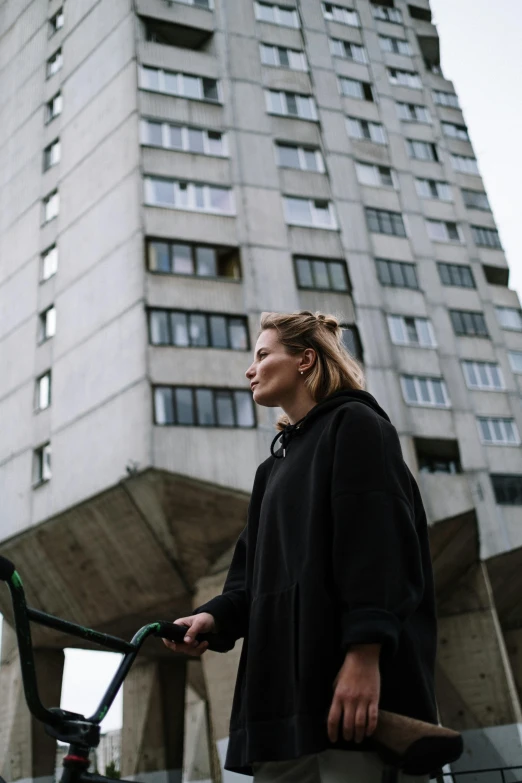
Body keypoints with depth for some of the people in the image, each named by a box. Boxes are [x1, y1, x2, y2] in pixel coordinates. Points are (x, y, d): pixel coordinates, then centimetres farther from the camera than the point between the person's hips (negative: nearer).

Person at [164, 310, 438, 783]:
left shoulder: (354, 425, 1)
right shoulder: (276, 464, 26)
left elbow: (379, 545, -12)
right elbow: (258, 569, 18)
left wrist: (364, 655, -22)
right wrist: (216, 616, -1)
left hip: (356, 683, -7)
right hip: (286, 686, 8)